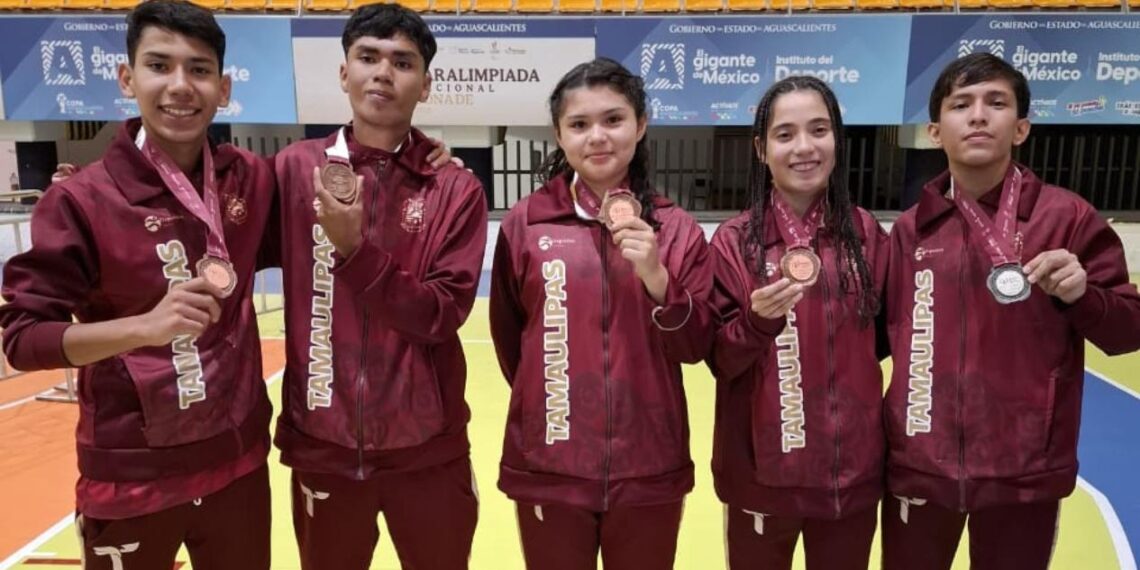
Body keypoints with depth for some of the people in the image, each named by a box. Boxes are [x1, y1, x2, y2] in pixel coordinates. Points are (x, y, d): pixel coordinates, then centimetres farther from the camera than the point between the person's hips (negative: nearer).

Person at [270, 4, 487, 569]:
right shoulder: (295, 169, -1)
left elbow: (443, 313, -13)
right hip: (322, 443, 1)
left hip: (427, 449, -1)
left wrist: (355, 249, -22)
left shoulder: (456, 188, -5)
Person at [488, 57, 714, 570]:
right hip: (548, 466, -1)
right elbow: (508, 335, 5)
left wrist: (656, 277, -17)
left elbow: (695, 347, -3)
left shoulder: (677, 229, -2)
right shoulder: (525, 222, -6)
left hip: (648, 469, 1)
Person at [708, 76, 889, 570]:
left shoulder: (866, 233, -1)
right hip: (763, 469, -2)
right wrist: (758, 321, -25)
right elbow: (719, 361, -8)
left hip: (854, 466, 3)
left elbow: (882, 336, 12)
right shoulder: (734, 240, -9)